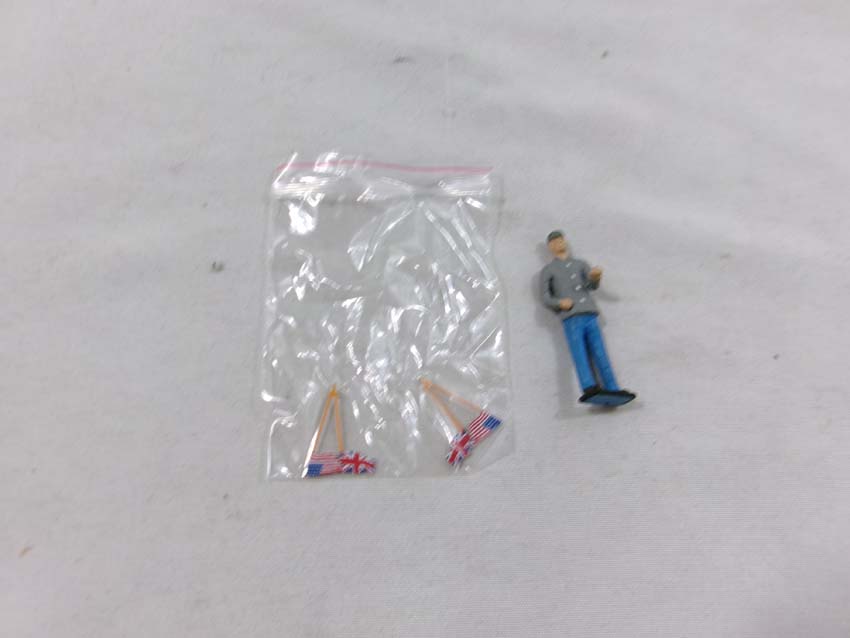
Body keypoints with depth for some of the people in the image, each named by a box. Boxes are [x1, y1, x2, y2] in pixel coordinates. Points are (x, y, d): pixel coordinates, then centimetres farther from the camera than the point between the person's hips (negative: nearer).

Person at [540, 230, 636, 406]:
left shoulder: (581, 264, 26)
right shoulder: (548, 271, 19)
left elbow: (593, 285, 7)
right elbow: (546, 298, 9)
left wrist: (596, 277, -18)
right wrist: (559, 303, -14)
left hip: (590, 316, 3)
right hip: (571, 318, -3)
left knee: (600, 355, -7)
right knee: (580, 354, -21)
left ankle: (612, 391, -13)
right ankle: (590, 389, -38)